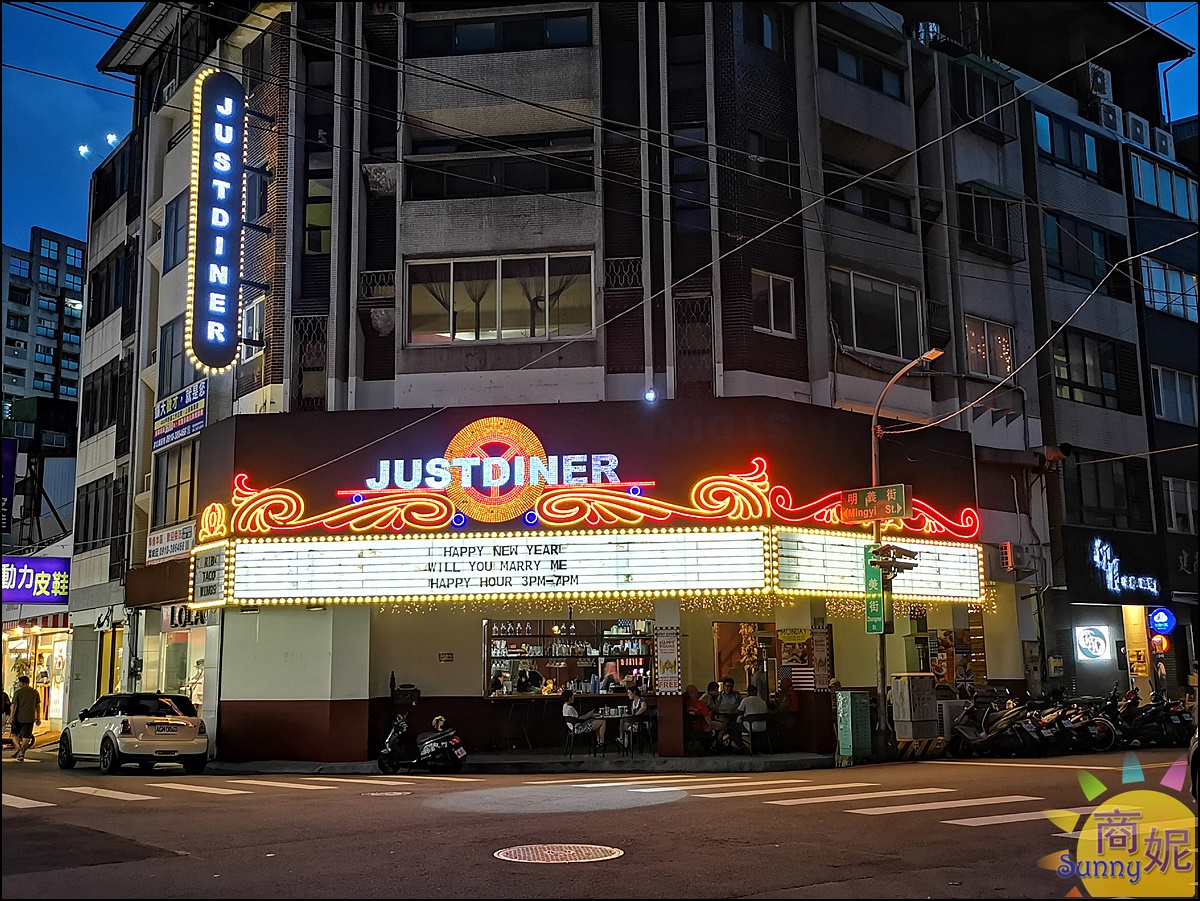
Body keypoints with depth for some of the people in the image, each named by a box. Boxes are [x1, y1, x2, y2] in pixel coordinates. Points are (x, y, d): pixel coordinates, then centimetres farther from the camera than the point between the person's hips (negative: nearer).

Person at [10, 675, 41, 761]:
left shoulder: (18, 692, -4)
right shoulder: (35, 692, 7)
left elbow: (14, 706, -8)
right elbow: (38, 706, 10)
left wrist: (12, 717, -5)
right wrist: (38, 718, 15)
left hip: (18, 718, -2)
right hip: (30, 718, 2)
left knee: (14, 733, 15)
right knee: (26, 736, 5)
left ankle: (18, 747, -6)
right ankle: (22, 753, -2)